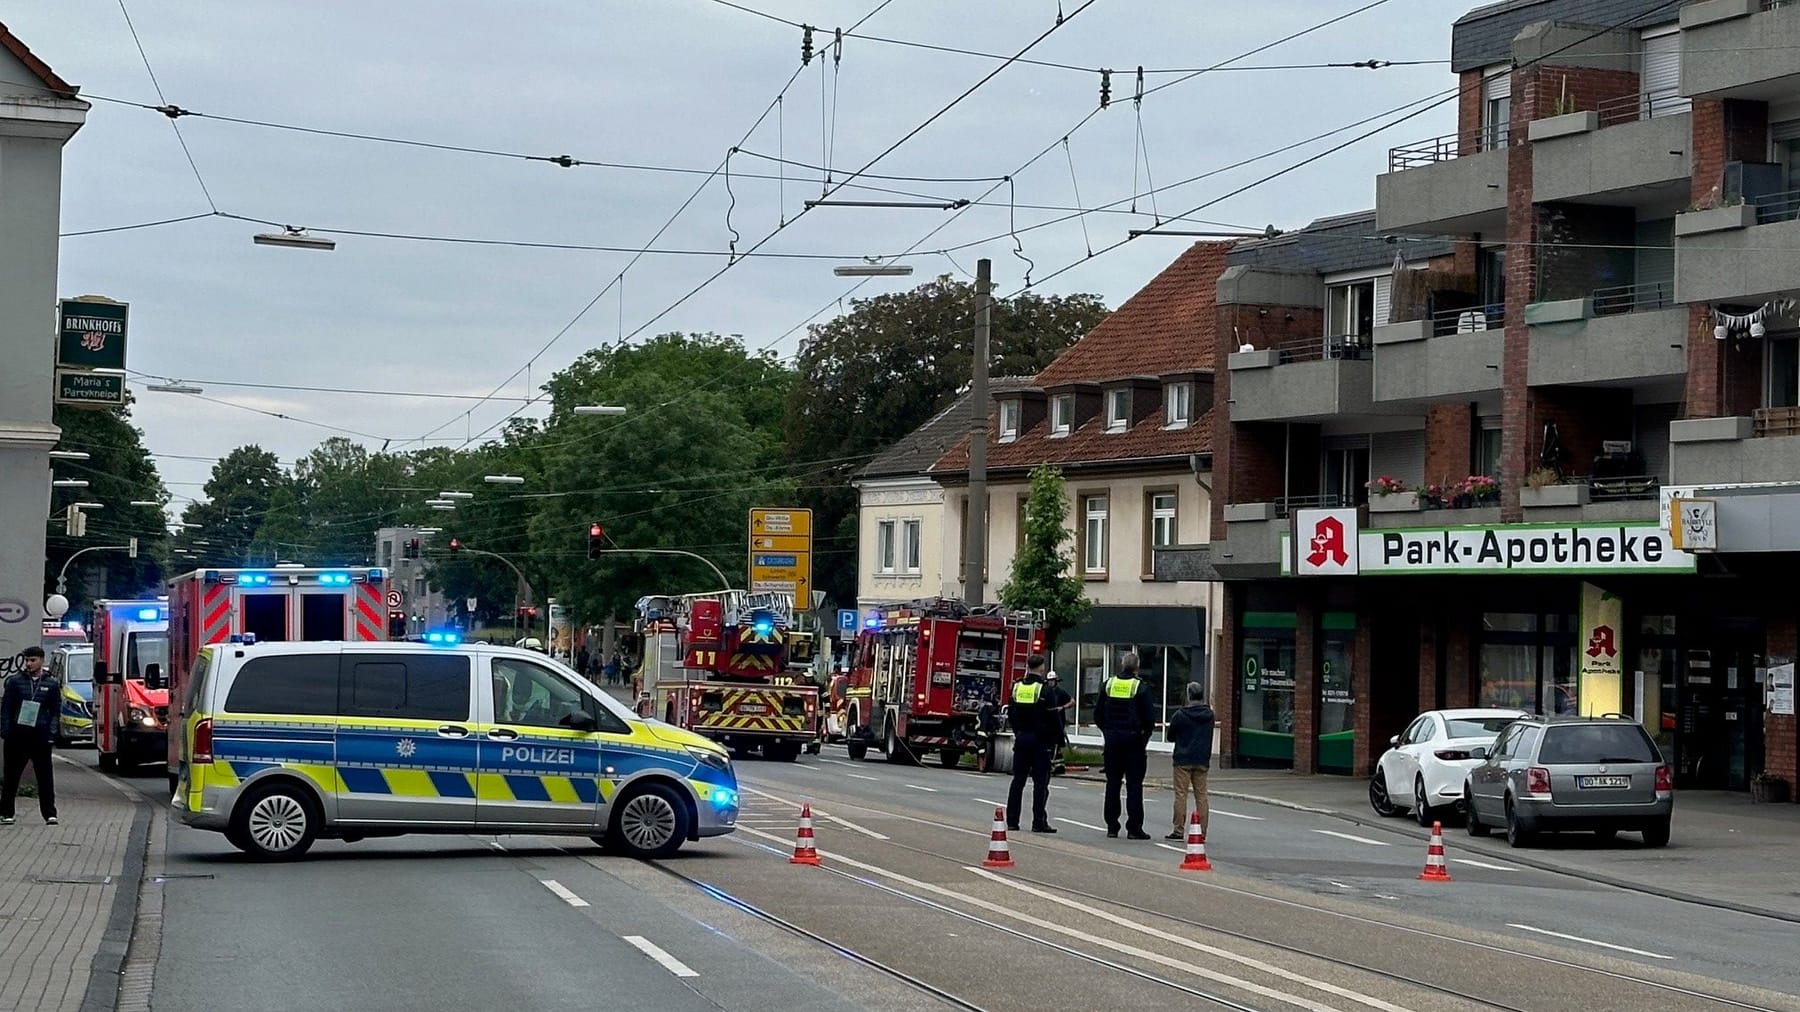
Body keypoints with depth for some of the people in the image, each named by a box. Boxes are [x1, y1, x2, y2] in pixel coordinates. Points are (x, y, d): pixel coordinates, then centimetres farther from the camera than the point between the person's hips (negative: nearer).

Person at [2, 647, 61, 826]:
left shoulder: (52, 684, 6)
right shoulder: (15, 682, 5)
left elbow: (56, 711, 8)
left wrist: (51, 733, -3)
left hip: (41, 737, 0)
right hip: (17, 735, 0)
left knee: (45, 776, 1)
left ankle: (50, 813, 6)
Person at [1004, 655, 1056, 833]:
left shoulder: (1016, 687, 4)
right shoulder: (1044, 690, -13)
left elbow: (1010, 714, 12)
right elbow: (1053, 717, -12)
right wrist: (1055, 738, 0)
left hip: (1021, 738, 5)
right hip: (1040, 740, -5)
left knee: (1018, 780, 10)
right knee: (1040, 782, -2)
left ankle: (1012, 820, 9)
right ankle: (1039, 822, -4)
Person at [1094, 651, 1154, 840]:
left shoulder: (1108, 684, 3)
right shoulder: (1139, 686, -9)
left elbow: (1098, 713, 8)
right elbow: (1148, 717, -8)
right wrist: (1146, 733, 8)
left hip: (1112, 739, 4)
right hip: (1133, 741, -4)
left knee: (1112, 783, 10)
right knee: (1134, 785, -1)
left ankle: (1112, 826, 9)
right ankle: (1134, 828, -4)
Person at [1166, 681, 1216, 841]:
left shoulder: (1180, 715, -10)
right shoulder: (1209, 714, 2)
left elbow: (1171, 736, 1)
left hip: (1183, 760, -4)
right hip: (1202, 761, 4)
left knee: (1181, 795, -1)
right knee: (1201, 795, 7)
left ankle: (1179, 831, -3)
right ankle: (1202, 832, 7)